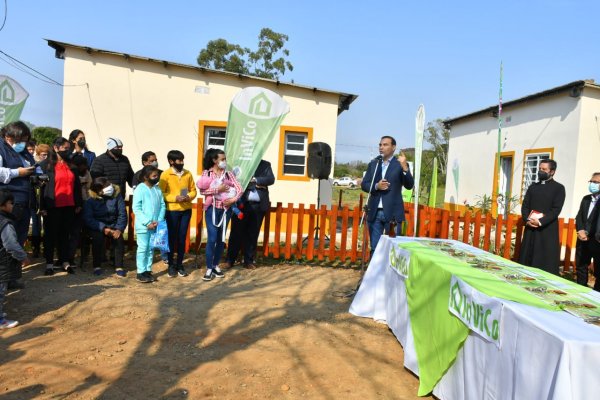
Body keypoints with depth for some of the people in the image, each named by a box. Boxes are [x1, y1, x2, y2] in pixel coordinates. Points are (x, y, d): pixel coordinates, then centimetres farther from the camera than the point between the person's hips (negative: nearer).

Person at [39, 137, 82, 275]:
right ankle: (49, 263, 14)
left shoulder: (72, 165, 12)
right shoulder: (46, 165, -2)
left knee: (65, 234, 10)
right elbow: (42, 186, -6)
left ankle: (65, 261, 18)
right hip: (52, 206, -4)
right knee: (50, 234, 6)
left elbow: (77, 185, 14)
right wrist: (42, 206, -10)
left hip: (69, 206, 4)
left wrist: (79, 204, 10)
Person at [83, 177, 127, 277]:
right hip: (96, 227, -1)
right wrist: (103, 228, -27)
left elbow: (122, 214, -8)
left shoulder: (116, 196, -6)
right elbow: (88, 219, -14)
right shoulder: (90, 201, -8)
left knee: (119, 238, -28)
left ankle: (119, 267, -18)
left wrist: (119, 229, -22)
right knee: (98, 237, -32)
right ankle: (97, 266, -16)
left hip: (113, 225, 1)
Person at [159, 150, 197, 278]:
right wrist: (175, 198, -19)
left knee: (182, 237, 8)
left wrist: (189, 196, -11)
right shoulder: (165, 174, -5)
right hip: (172, 210, -3)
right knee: (172, 237, 4)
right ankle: (171, 265, 17)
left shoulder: (188, 174, 6)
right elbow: (161, 193, -7)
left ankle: (180, 264, 19)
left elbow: (193, 190, 10)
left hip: (186, 210, 3)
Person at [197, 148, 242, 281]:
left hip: (225, 209, 3)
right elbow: (202, 190, -11)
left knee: (221, 238, 9)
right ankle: (209, 268, 1)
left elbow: (239, 189, 0)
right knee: (212, 238, -8)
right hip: (212, 208, -3)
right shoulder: (206, 173, 0)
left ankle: (216, 265, 22)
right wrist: (217, 189, -18)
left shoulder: (228, 174, 6)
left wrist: (233, 199, -16)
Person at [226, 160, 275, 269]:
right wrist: (255, 184, -13)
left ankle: (249, 261, 18)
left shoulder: (265, 165, 11)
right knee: (236, 233, 3)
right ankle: (230, 260, 15)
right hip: (242, 204, -2)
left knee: (253, 234, 7)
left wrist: (255, 180, -13)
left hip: (258, 206, 2)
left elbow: (271, 179, -4)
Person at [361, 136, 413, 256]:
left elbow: (409, 185, -9)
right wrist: (376, 186, -11)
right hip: (374, 212, 4)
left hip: (392, 213, -3)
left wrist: (405, 167, -23)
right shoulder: (373, 164, 12)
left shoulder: (400, 164, 0)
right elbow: (364, 184, 8)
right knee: (375, 247, 10)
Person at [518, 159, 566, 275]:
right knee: (526, 259, 5)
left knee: (546, 261, -3)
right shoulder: (533, 187, 15)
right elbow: (525, 205, 9)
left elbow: (556, 209, -8)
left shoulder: (559, 188, 1)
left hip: (548, 229, -4)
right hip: (530, 228, 4)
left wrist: (540, 222, -17)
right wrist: (527, 220, -8)